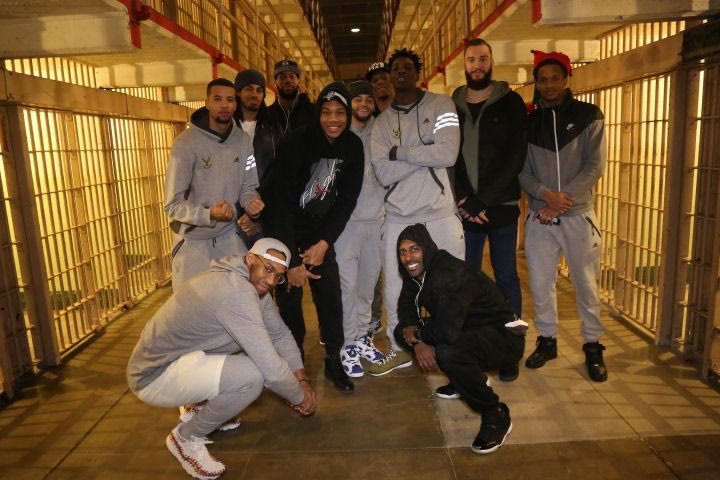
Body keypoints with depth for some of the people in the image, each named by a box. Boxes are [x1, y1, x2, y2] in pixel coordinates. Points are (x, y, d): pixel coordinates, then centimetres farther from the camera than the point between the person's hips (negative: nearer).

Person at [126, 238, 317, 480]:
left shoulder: (256, 285, 1)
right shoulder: (236, 290, -30)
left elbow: (281, 335, 9)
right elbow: (271, 368, -28)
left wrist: (303, 380, 0)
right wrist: (300, 397, -11)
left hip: (182, 358, 9)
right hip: (154, 376, -9)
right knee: (251, 377, -26)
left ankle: (208, 412, 20)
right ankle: (187, 437, 0)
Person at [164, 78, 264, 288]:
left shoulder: (242, 140, -3)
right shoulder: (186, 143, -17)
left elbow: (247, 187, 4)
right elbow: (173, 204, -18)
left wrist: (251, 202, -20)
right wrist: (209, 214, -34)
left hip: (228, 235, 4)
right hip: (193, 240, -4)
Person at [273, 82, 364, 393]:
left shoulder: (353, 146, -7)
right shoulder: (297, 143, -20)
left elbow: (347, 200, -4)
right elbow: (283, 202, -22)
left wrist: (324, 243, -12)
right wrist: (293, 261, -21)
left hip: (320, 232, 3)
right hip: (286, 229, -3)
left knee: (330, 293, -1)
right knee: (289, 295, -2)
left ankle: (334, 361, 14)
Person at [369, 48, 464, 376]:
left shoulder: (441, 105, 3)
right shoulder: (382, 122, 9)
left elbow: (447, 153, -14)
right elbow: (383, 173, -5)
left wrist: (400, 152, -7)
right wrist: (425, 155, -11)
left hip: (441, 213, -2)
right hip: (398, 216, 3)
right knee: (394, 289, 10)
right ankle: (399, 349, 29)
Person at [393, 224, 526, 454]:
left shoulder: (451, 274, -29)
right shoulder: (417, 272, -3)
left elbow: (448, 331, -39)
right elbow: (406, 309, 4)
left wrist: (417, 332, -19)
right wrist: (417, 342, -16)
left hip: (504, 337, -9)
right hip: (470, 332, 9)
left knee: (448, 352, -38)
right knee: (402, 331, 2)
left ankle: (496, 415, -11)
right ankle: (465, 380, 14)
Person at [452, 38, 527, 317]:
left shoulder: (510, 103, 2)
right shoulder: (452, 105, 9)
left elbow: (516, 157, -7)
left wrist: (483, 200, -14)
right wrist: (463, 200, -10)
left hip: (501, 207, -2)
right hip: (465, 209, 2)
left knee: (506, 278, 6)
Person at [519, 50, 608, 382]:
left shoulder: (588, 115, 2)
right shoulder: (528, 122, 7)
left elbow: (594, 167, -6)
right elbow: (522, 171, 2)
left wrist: (561, 201, -14)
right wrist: (546, 195, -16)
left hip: (578, 216, -2)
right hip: (539, 217, 2)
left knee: (586, 284, 4)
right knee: (540, 284, 6)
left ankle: (593, 346, 20)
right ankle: (547, 340, 23)